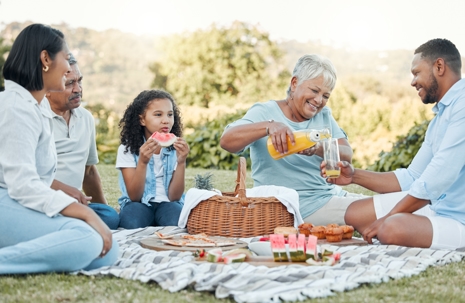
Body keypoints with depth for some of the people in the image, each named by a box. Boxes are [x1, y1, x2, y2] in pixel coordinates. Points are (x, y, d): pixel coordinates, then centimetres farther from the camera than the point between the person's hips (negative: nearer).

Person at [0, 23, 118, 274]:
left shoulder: (34, 108, 20)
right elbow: (22, 186, -20)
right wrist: (88, 215, -23)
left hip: (24, 206, 10)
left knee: (107, 251, -7)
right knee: (86, 239, -31)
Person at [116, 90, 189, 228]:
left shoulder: (175, 149, -2)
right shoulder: (127, 149, -7)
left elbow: (174, 197, -7)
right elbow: (134, 197, -12)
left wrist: (181, 162, -21)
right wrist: (143, 162, -27)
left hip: (167, 204, 1)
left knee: (177, 223, -34)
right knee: (132, 223, -36)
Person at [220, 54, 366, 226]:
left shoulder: (324, 115, 12)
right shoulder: (266, 112, -6)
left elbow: (347, 155, -5)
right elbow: (226, 141, -24)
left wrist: (320, 149, -28)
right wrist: (269, 126, -40)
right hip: (299, 205, -7)